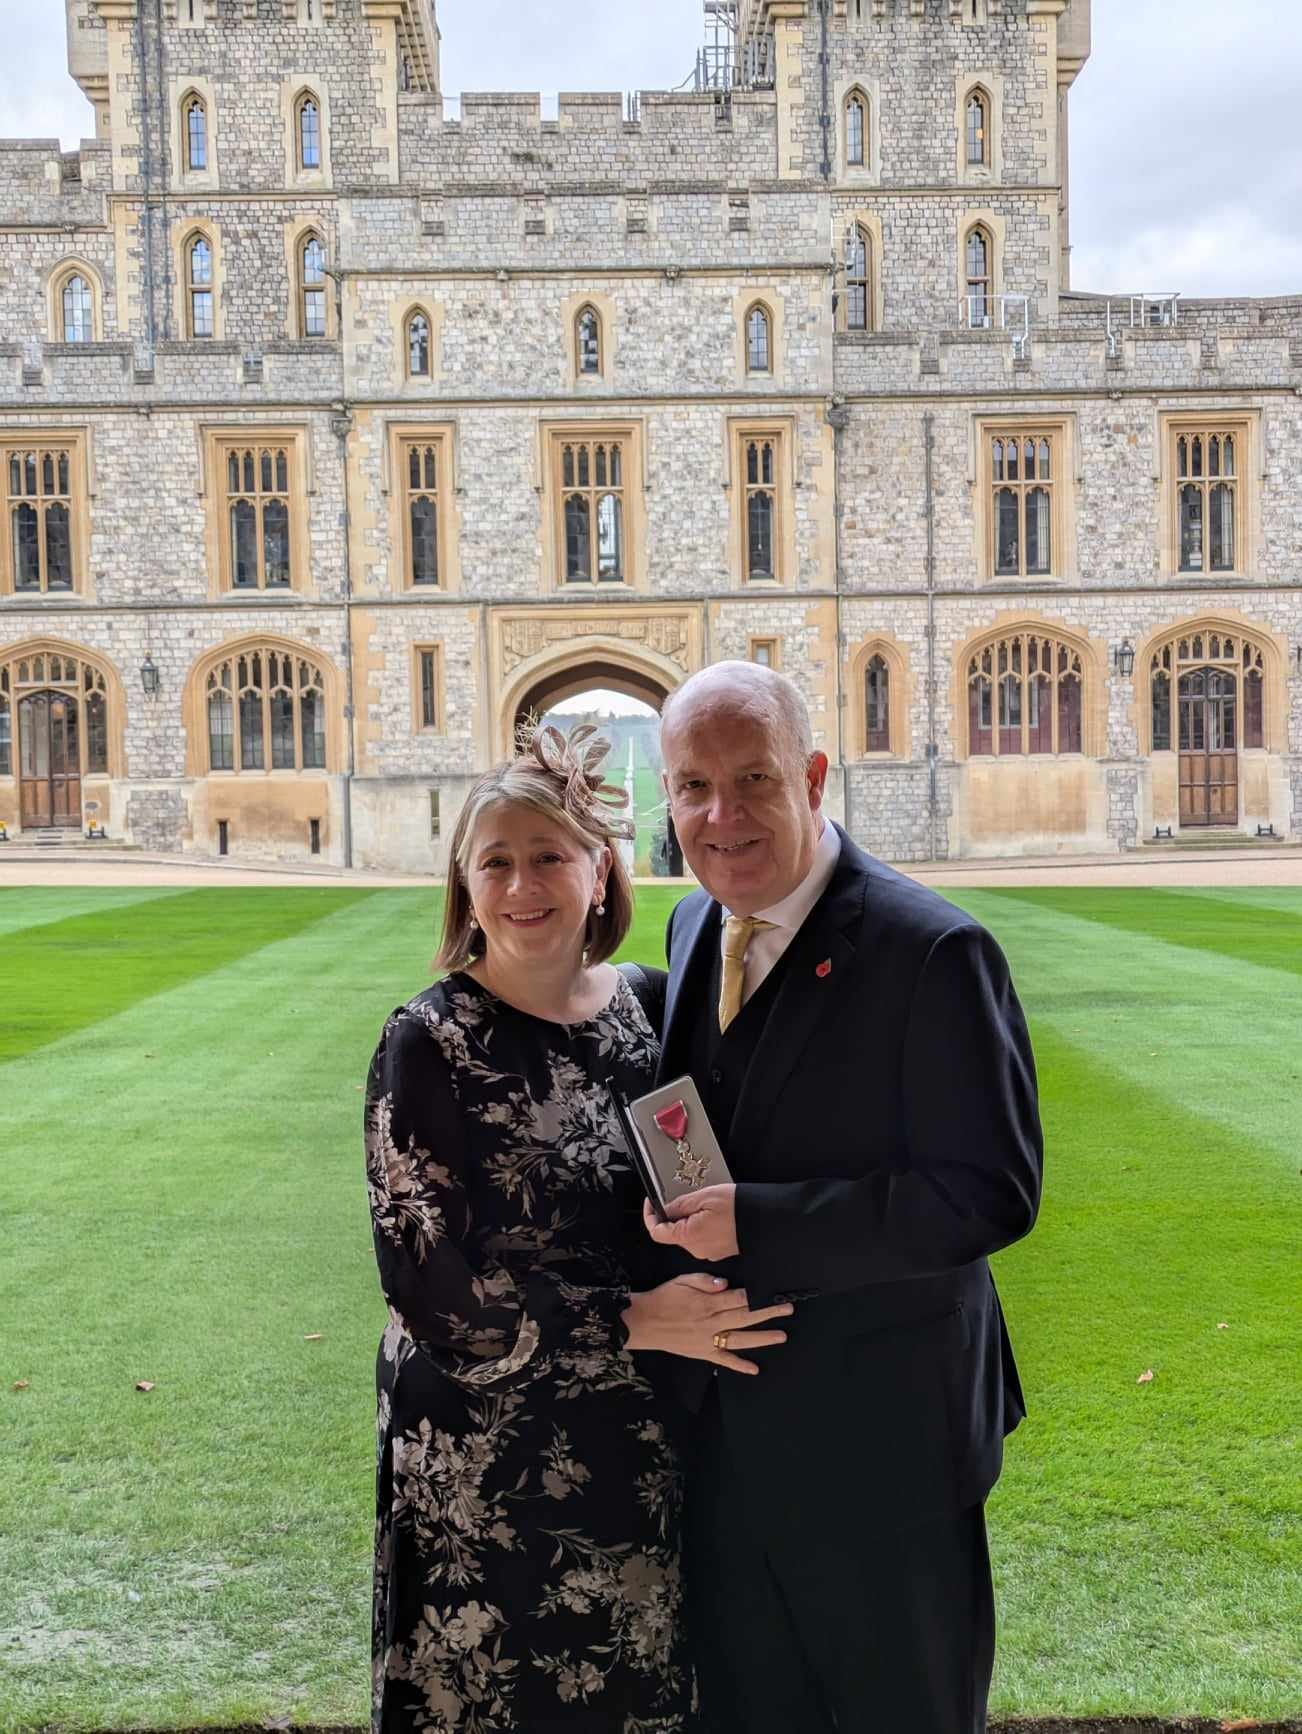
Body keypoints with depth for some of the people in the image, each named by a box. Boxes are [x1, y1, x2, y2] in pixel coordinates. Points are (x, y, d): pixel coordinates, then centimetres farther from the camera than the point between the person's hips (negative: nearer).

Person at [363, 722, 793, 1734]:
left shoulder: (644, 1009, 1)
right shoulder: (431, 1042, -13)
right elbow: (428, 1281, -15)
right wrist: (632, 1321, -19)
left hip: (640, 1448, 4)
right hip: (488, 1457, -4)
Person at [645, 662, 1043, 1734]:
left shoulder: (932, 951, -21)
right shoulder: (695, 927, 3)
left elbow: (991, 1191, -23)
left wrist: (757, 1222, -27)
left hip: (877, 1434, -6)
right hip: (727, 1414, 7)